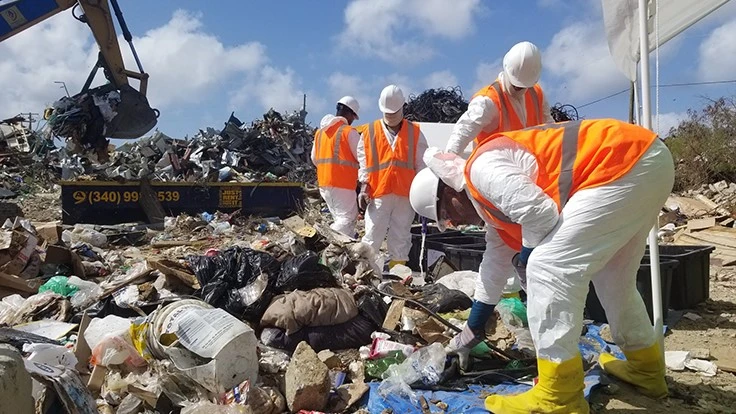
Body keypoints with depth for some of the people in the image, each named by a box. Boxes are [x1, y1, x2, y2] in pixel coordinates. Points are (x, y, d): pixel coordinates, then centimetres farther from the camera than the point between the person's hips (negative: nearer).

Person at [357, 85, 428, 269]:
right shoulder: (370, 132, 8)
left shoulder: (415, 133, 9)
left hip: (405, 193, 1)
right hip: (378, 193, -1)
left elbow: (422, 165, 9)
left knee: (401, 238, 6)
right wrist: (364, 187, -2)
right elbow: (364, 163, 7)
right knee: (372, 236, -2)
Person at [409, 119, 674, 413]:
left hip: (627, 164, -11)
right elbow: (496, 261, 32)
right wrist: (472, 330, 40)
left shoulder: (482, 168, -8)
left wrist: (526, 257, 1)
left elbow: (540, 214, -21)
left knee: (550, 269, -10)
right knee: (611, 276, 23)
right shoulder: (493, 200, 23)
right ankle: (646, 367, 39)